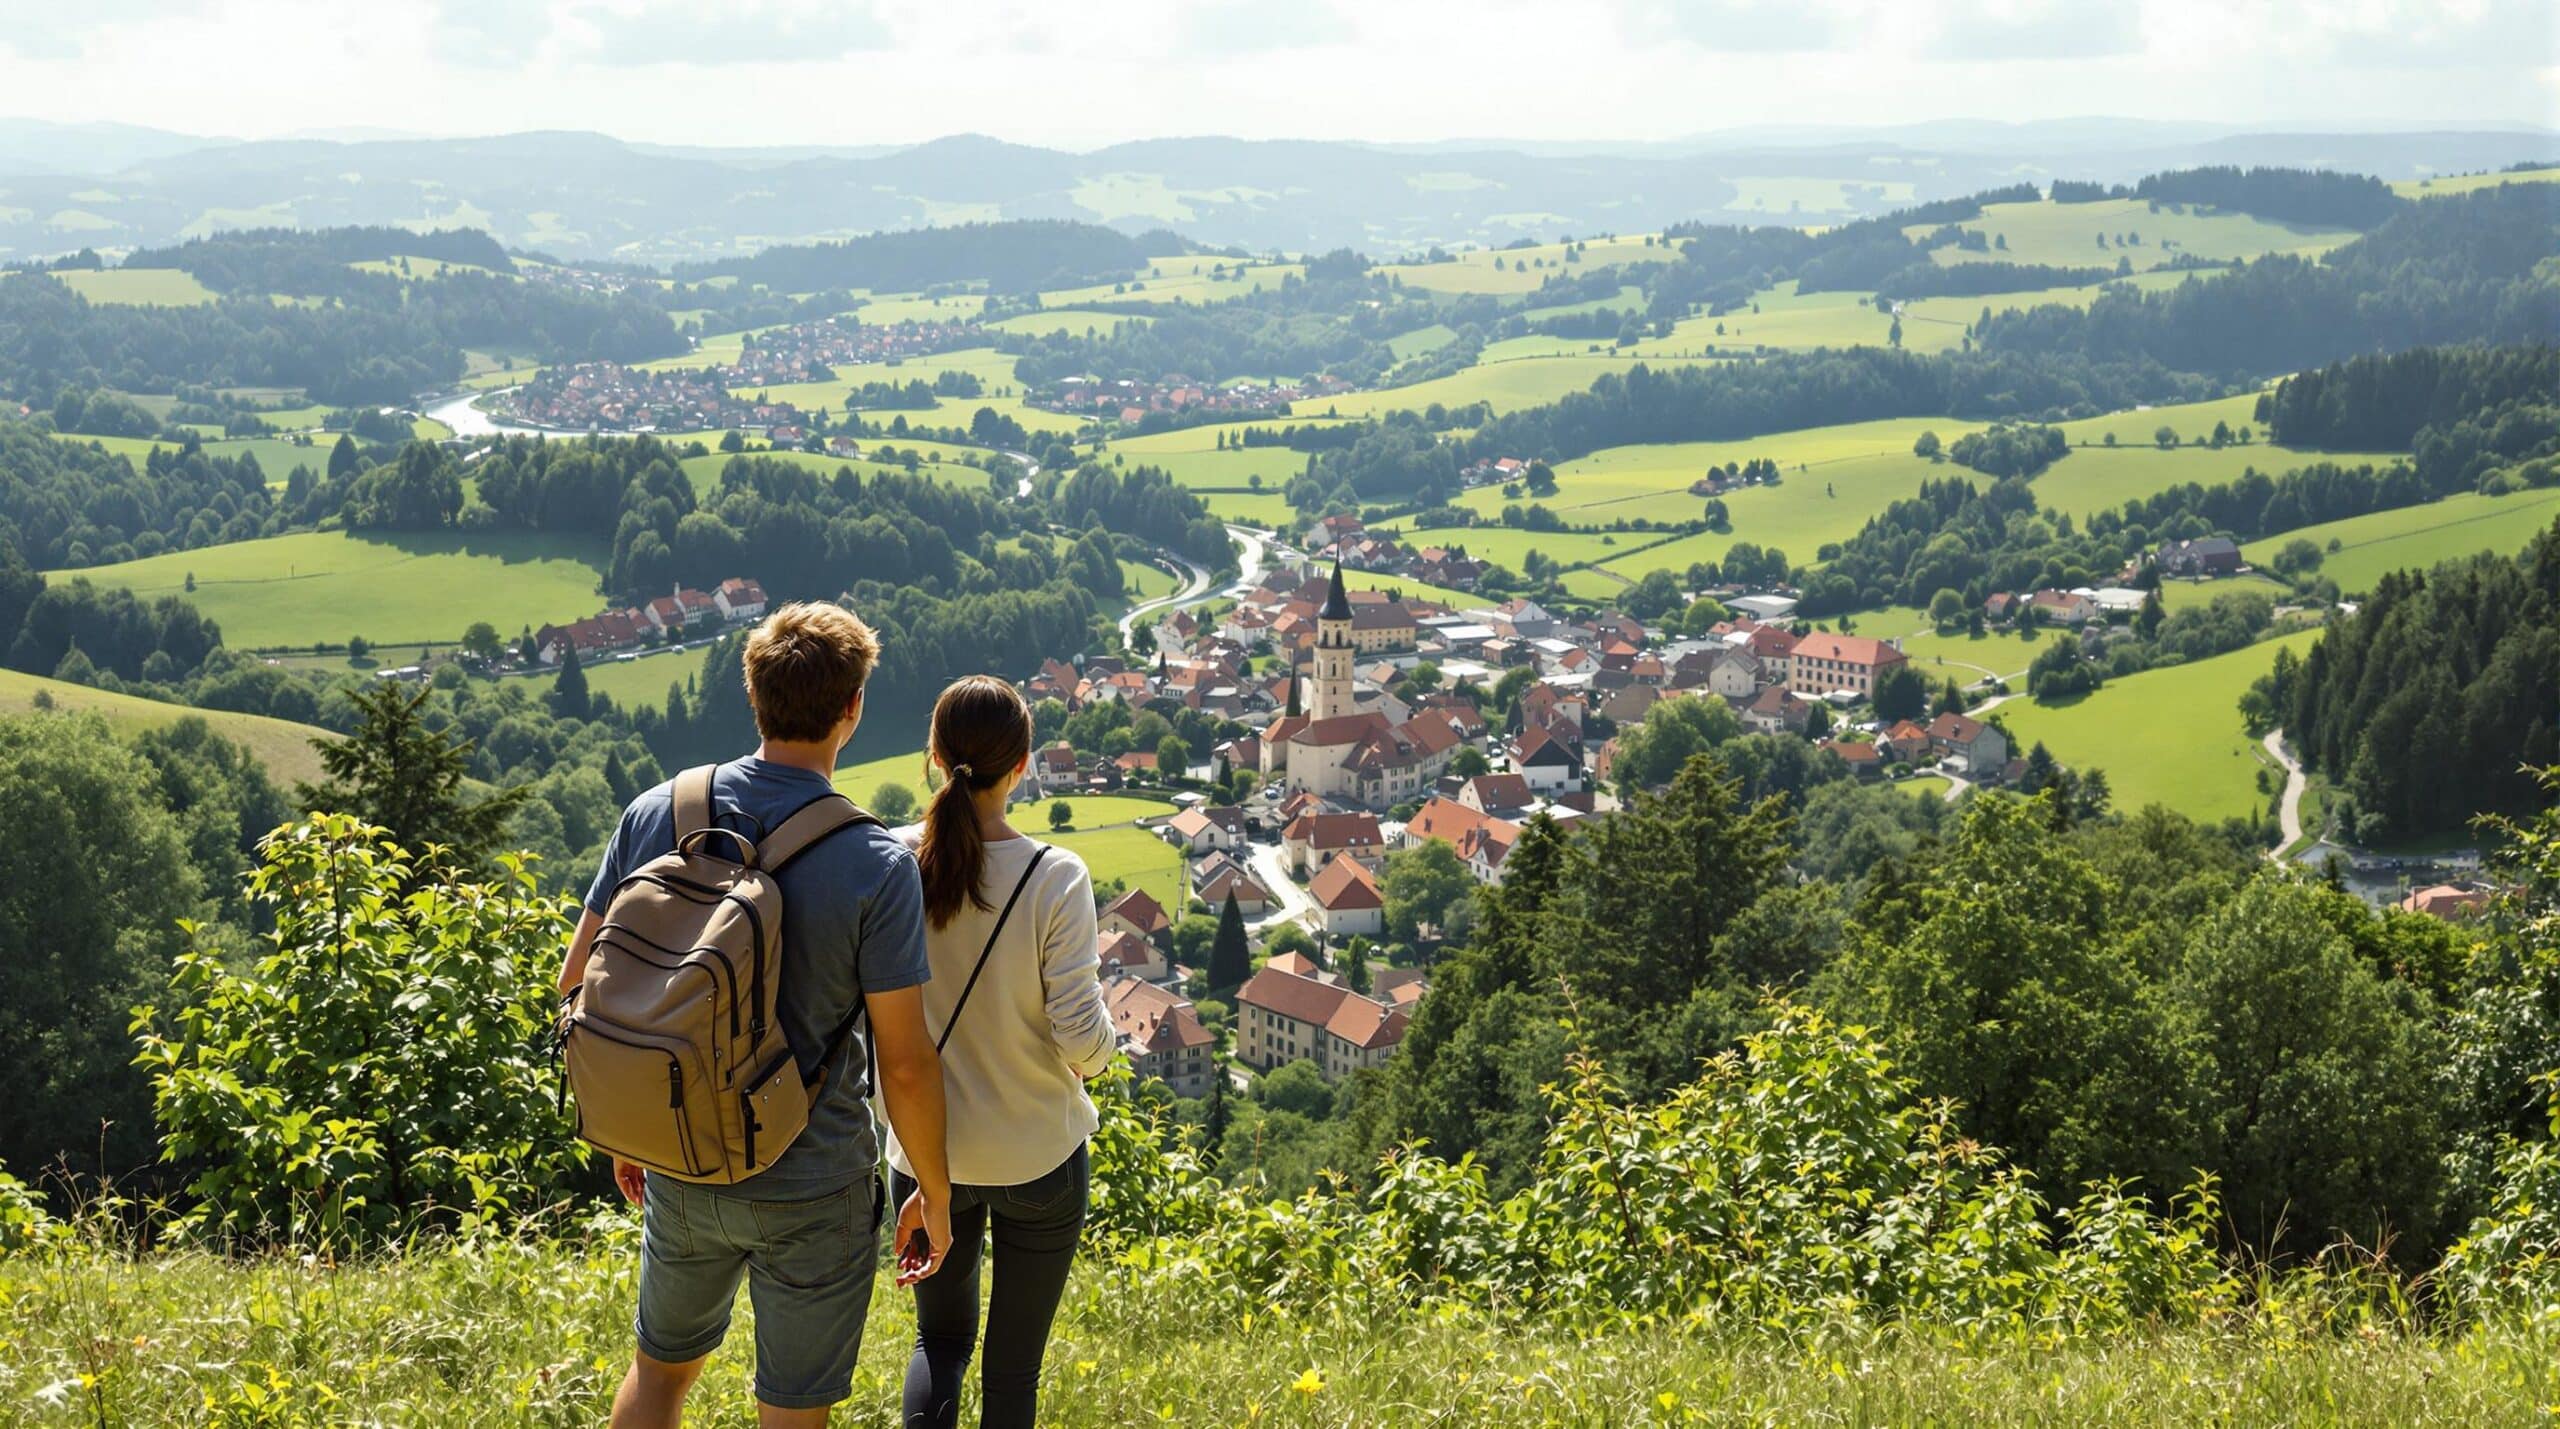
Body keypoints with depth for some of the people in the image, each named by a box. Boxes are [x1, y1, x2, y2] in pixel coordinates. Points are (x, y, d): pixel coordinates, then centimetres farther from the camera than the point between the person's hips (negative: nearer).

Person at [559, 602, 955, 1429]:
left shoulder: (655, 816, -8)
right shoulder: (877, 866, -20)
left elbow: (580, 983, -2)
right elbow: (905, 1062, -17)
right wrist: (934, 1192, -1)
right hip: (812, 1189, -4)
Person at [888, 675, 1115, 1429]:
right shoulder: (1054, 878, -18)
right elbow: (1084, 1041, -19)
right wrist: (1097, 1026, 2)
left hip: (925, 1158, 2)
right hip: (1038, 1158, -2)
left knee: (940, 1336, 25)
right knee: (1013, 1364, 15)